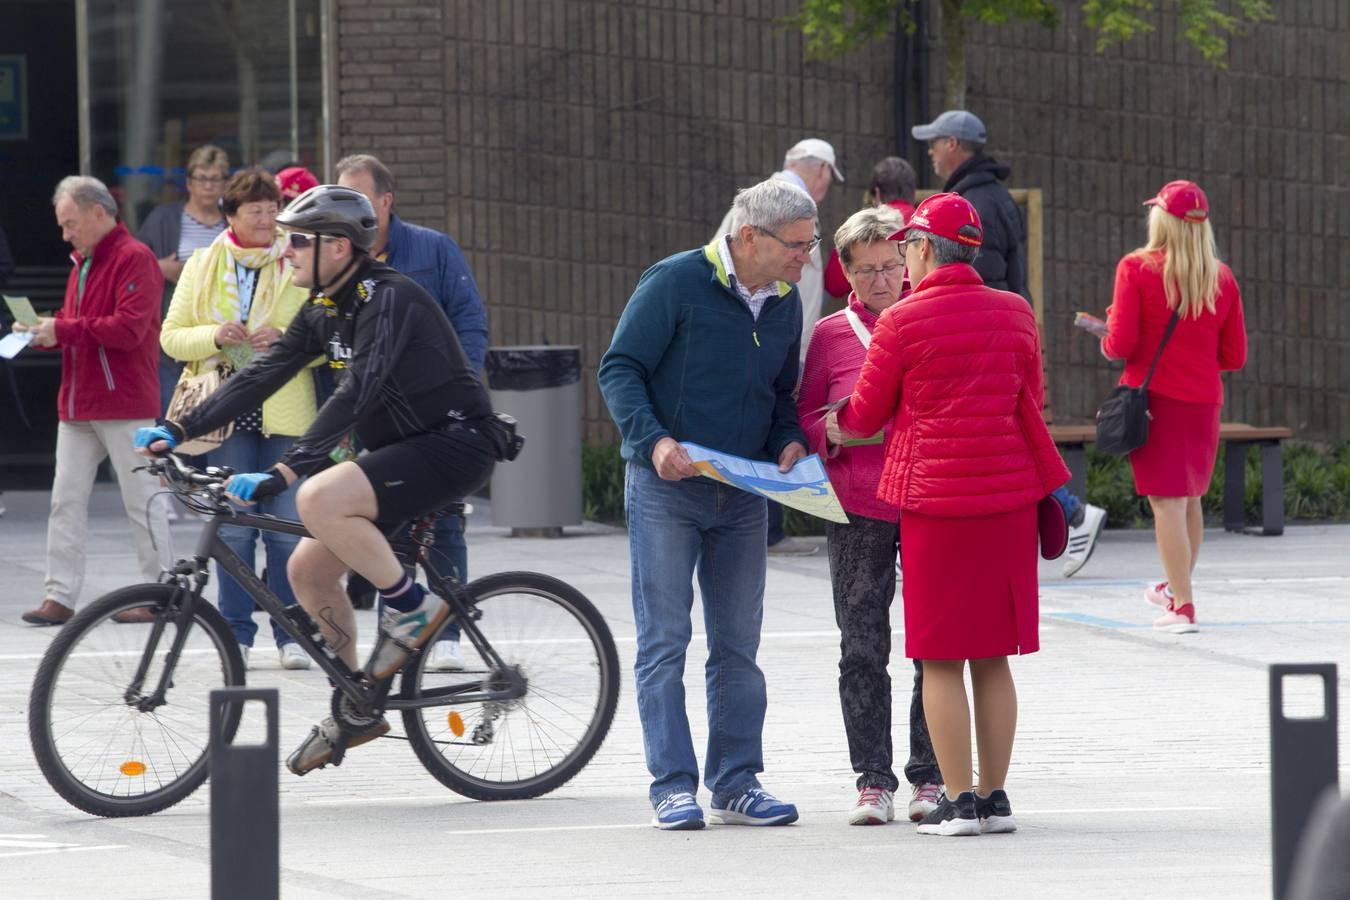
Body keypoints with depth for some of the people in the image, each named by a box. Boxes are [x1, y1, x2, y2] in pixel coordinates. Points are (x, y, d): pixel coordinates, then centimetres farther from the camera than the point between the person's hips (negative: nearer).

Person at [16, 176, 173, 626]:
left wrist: (63, 329, -18)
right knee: (66, 500, 3)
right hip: (78, 404, 8)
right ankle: (59, 596, 3)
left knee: (141, 501, 0)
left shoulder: (134, 259, -11)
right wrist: (45, 332, 1)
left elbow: (129, 329, -20)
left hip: (124, 405, -8)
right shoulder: (82, 263, 17)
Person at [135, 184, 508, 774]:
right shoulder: (324, 311, 8)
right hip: (402, 450, 10)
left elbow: (357, 393, -32)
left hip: (455, 444, -10)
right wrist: (177, 431, 0)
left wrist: (284, 473, -38)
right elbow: (262, 375, 9)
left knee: (319, 500, -30)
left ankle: (412, 607, -13)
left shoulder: (388, 299, -21)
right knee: (308, 570, 5)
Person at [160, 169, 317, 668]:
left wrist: (287, 340, -16)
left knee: (288, 529, -3)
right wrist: (213, 337, -10)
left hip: (284, 415, -1)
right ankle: (236, 632, 9)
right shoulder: (202, 266, 10)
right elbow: (171, 336, 9)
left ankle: (292, 633, 6)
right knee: (233, 528, 0)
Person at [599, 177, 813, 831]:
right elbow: (619, 368, -10)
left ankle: (736, 782, 14)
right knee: (664, 641, -4)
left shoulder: (785, 303, 8)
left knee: (738, 643, 8)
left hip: (742, 494, 6)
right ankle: (673, 786, -2)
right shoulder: (676, 282, -11)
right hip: (666, 487, -6)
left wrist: (788, 440, -1)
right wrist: (653, 439, -24)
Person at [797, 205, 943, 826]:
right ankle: (872, 779, 7)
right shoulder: (831, 335, 5)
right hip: (857, 509, 0)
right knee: (862, 650, 1)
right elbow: (807, 417, 10)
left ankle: (929, 776, 10)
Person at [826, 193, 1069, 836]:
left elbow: (866, 416, 1)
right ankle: (994, 798, 12)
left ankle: (959, 801, 0)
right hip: (1008, 495, 4)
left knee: (941, 659, 2)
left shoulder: (902, 322, -8)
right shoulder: (1016, 313, 5)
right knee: (993, 657, 11)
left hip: (933, 497, -4)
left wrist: (834, 428, 23)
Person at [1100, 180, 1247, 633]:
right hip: (1204, 400, 4)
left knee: (1167, 501, -4)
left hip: (1153, 396, -4)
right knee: (1191, 497, 20)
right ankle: (1178, 586, 38)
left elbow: (1120, 344, -13)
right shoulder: (1222, 278, 2)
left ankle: (1183, 606, -8)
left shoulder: (1136, 268, -8)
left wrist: (1107, 342, 10)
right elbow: (1234, 356, 5)